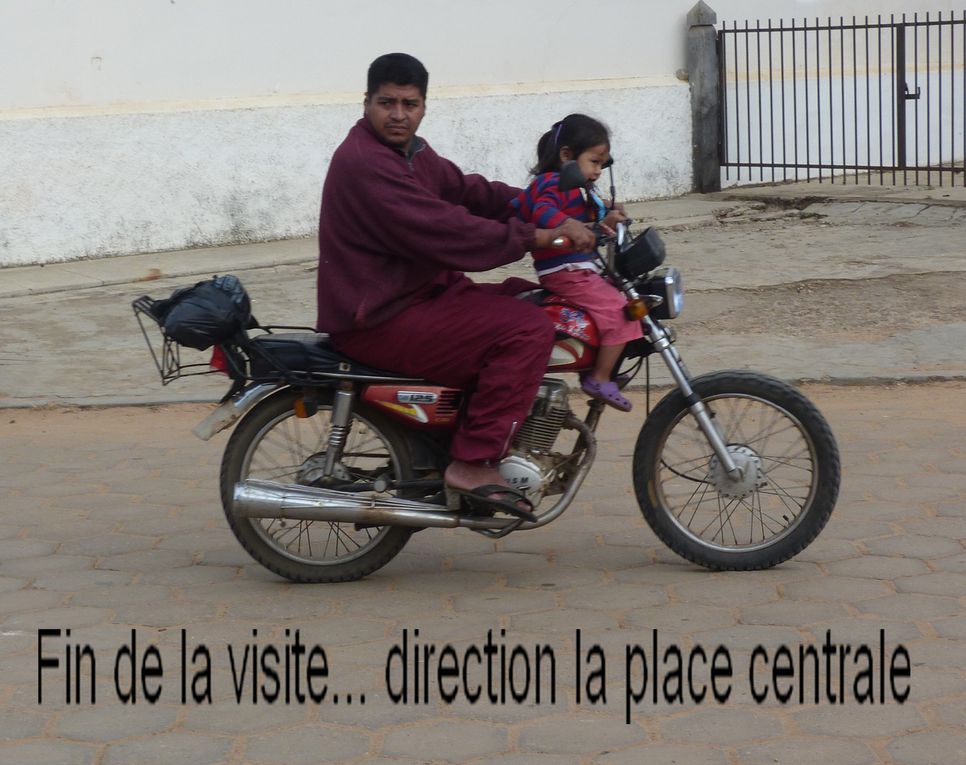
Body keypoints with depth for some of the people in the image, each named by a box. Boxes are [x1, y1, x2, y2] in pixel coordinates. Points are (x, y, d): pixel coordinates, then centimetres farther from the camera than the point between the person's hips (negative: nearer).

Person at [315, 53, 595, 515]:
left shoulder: (412, 153, 15)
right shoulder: (364, 163, -20)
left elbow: (467, 191, 15)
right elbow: (443, 232, -25)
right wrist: (539, 236, -21)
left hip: (418, 293, 11)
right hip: (379, 324, -11)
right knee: (527, 329, -21)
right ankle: (472, 465, -19)